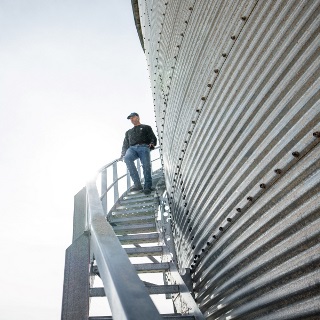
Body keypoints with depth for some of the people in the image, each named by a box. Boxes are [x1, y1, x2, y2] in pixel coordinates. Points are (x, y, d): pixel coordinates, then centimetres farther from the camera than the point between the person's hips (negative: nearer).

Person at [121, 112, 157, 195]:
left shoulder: (146, 128, 26)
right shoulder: (128, 132, 37)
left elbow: (153, 138, 14)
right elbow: (125, 145, 32)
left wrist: (152, 144, -8)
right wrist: (122, 155, 17)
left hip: (144, 147, -2)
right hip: (132, 148, 2)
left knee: (146, 165, -29)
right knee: (127, 158, -33)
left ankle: (147, 187, -28)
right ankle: (137, 184, -36)